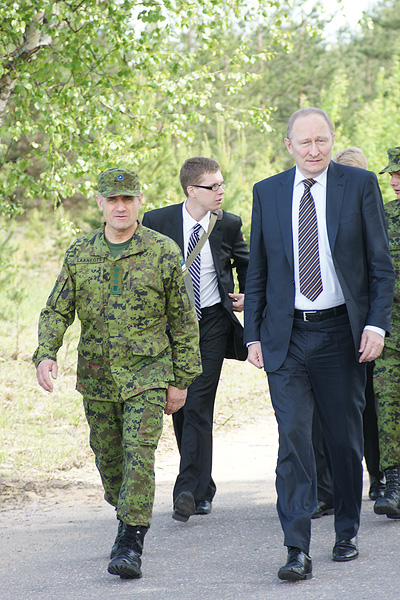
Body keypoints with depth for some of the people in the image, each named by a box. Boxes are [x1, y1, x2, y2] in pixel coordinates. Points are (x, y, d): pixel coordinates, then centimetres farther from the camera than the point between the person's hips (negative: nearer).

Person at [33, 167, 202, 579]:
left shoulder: (163, 253, -4)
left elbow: (183, 321, 2)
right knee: (108, 459, 12)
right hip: (96, 376, 3)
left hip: (147, 375, -3)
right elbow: (56, 312, 6)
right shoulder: (79, 254, 4)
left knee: (139, 455, -14)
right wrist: (45, 355, -12)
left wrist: (181, 379, 1)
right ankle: (128, 518, 36)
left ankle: (130, 545, -11)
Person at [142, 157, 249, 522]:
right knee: (179, 408, 7)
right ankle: (204, 489, 22)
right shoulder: (157, 222, -4)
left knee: (198, 406, -11)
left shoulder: (228, 225, -1)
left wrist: (248, 295, 1)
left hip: (212, 323, -1)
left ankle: (188, 492, -12)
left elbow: (246, 264, 18)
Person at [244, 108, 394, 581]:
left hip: (341, 332, -1)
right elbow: (256, 272, 11)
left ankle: (347, 534, 26)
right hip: (286, 337, 1)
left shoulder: (360, 185, 1)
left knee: (345, 439, 9)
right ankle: (298, 550, -10)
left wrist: (376, 324, -8)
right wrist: (253, 334, 4)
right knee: (292, 437, -9)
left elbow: (380, 263, 1)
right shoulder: (267, 193, 7)